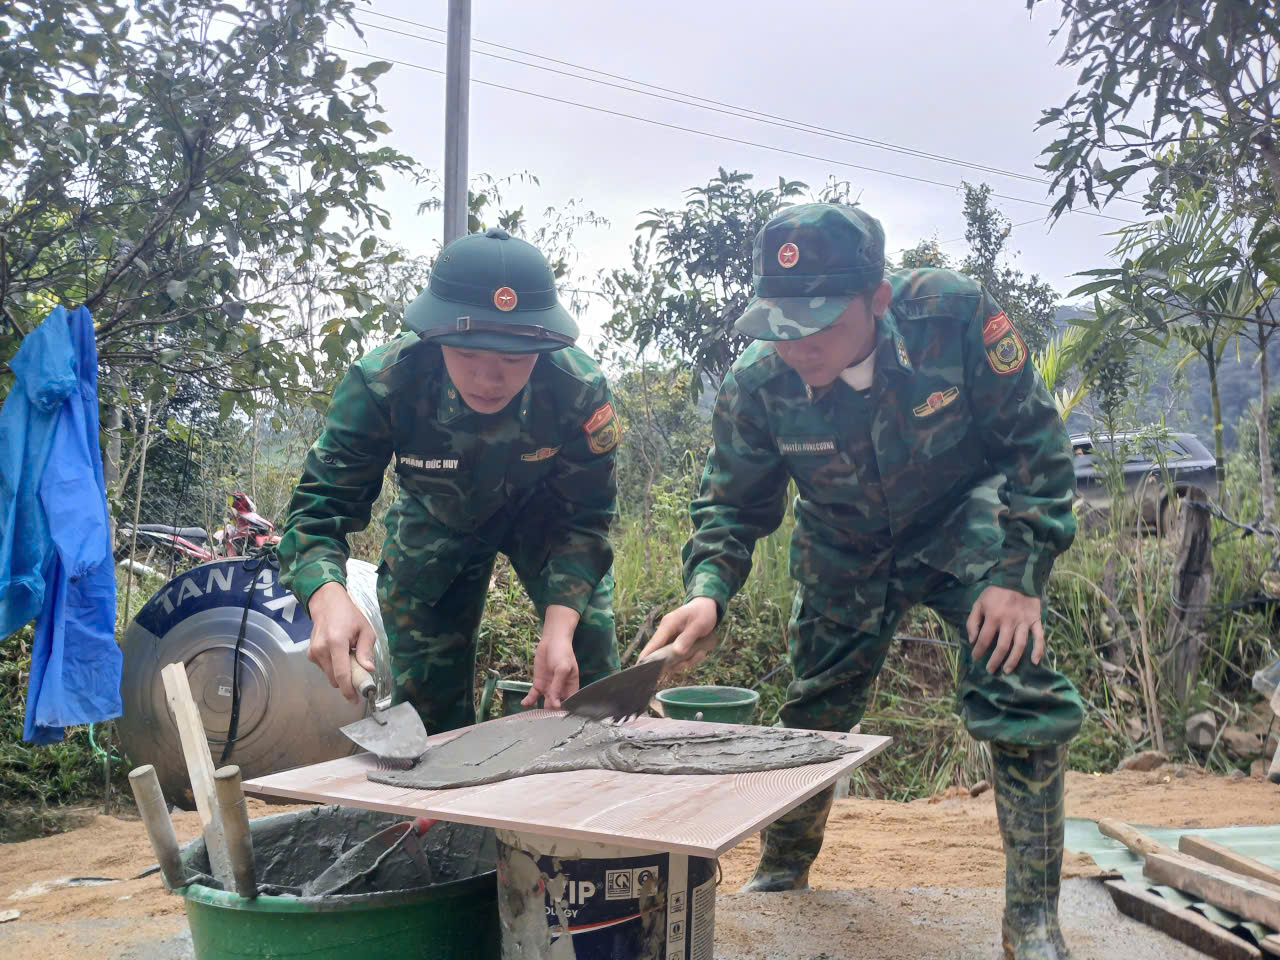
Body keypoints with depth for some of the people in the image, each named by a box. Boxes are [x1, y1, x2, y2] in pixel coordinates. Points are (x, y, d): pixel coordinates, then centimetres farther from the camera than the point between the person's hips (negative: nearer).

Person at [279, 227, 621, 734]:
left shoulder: (581, 391, -34)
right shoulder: (381, 383, -35)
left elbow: (585, 516, -23)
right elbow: (320, 507, -33)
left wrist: (560, 624, -38)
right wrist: (328, 597, -55)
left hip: (543, 513, 0)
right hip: (436, 520, 1)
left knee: (588, 662, -10)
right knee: (425, 692, 3)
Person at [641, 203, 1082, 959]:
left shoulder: (954, 315, -30)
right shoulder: (759, 386, -25)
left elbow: (1035, 443, -19)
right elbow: (733, 505, -12)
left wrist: (1020, 573, -24)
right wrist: (708, 592, -32)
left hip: (965, 521, -1)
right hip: (846, 550, 2)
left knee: (1019, 687, -18)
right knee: (815, 713, 9)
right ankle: (781, 879, 34)